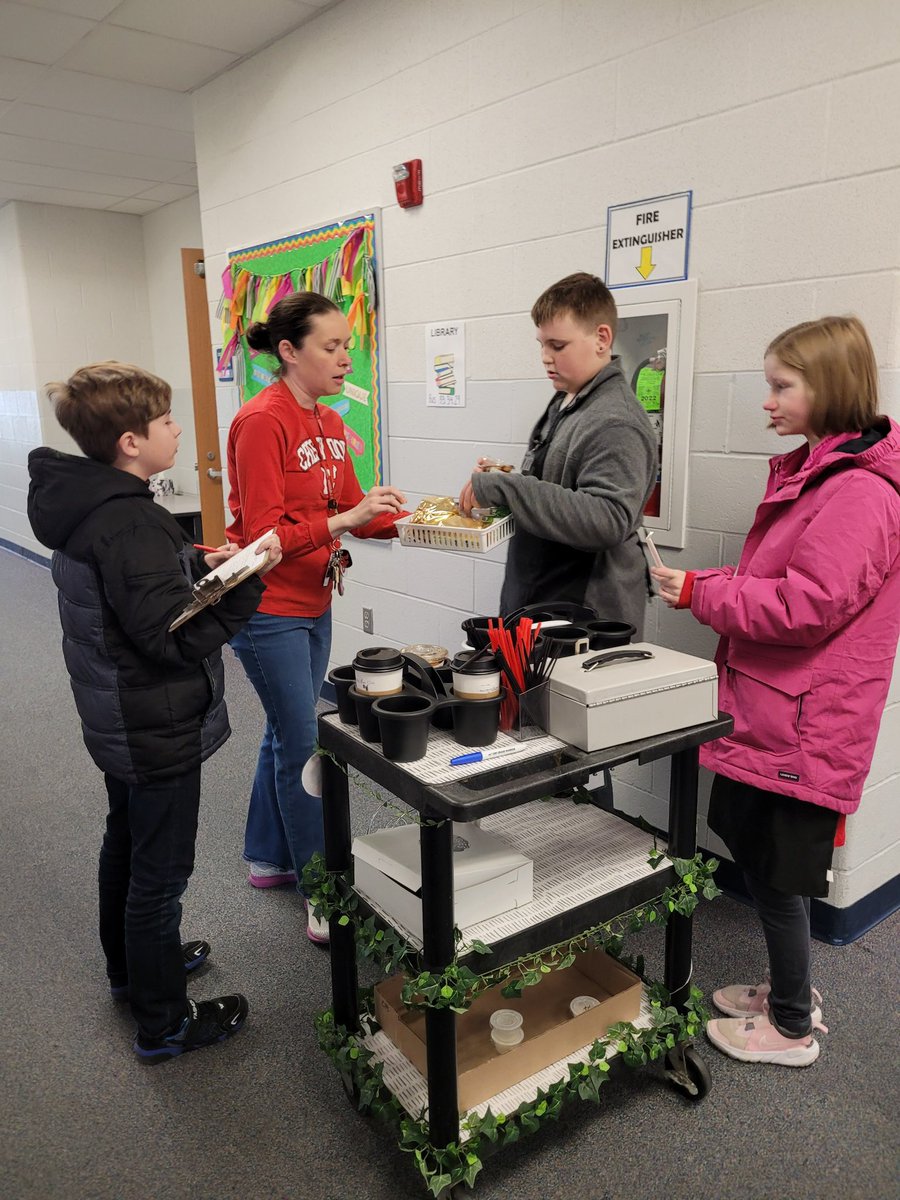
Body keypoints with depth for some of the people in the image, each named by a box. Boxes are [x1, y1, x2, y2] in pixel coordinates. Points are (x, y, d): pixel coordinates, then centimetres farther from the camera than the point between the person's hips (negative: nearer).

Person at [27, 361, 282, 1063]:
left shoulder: (84, 505, 3)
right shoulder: (131, 523, -28)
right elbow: (176, 637, -29)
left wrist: (199, 565, 0)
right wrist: (246, 578, -23)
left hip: (117, 721, 10)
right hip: (158, 729, -10)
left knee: (126, 845, 26)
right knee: (161, 872, 5)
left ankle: (130, 967, 48)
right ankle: (163, 1024, 23)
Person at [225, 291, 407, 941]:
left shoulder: (328, 423, 8)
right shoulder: (263, 421, -17)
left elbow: (355, 510, 9)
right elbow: (263, 534, -20)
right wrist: (344, 520, -29)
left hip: (313, 604, 8)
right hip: (269, 609, -8)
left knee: (286, 735, 18)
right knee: (303, 745, -1)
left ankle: (268, 857, 36)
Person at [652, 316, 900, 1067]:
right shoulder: (810, 474, 13)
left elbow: (807, 605, -25)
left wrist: (702, 594, -17)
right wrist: (708, 586, 2)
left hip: (802, 728, -9)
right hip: (768, 713, 10)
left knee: (778, 871, 5)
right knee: (755, 852, 20)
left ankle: (792, 1028, 27)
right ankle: (790, 987, 41)